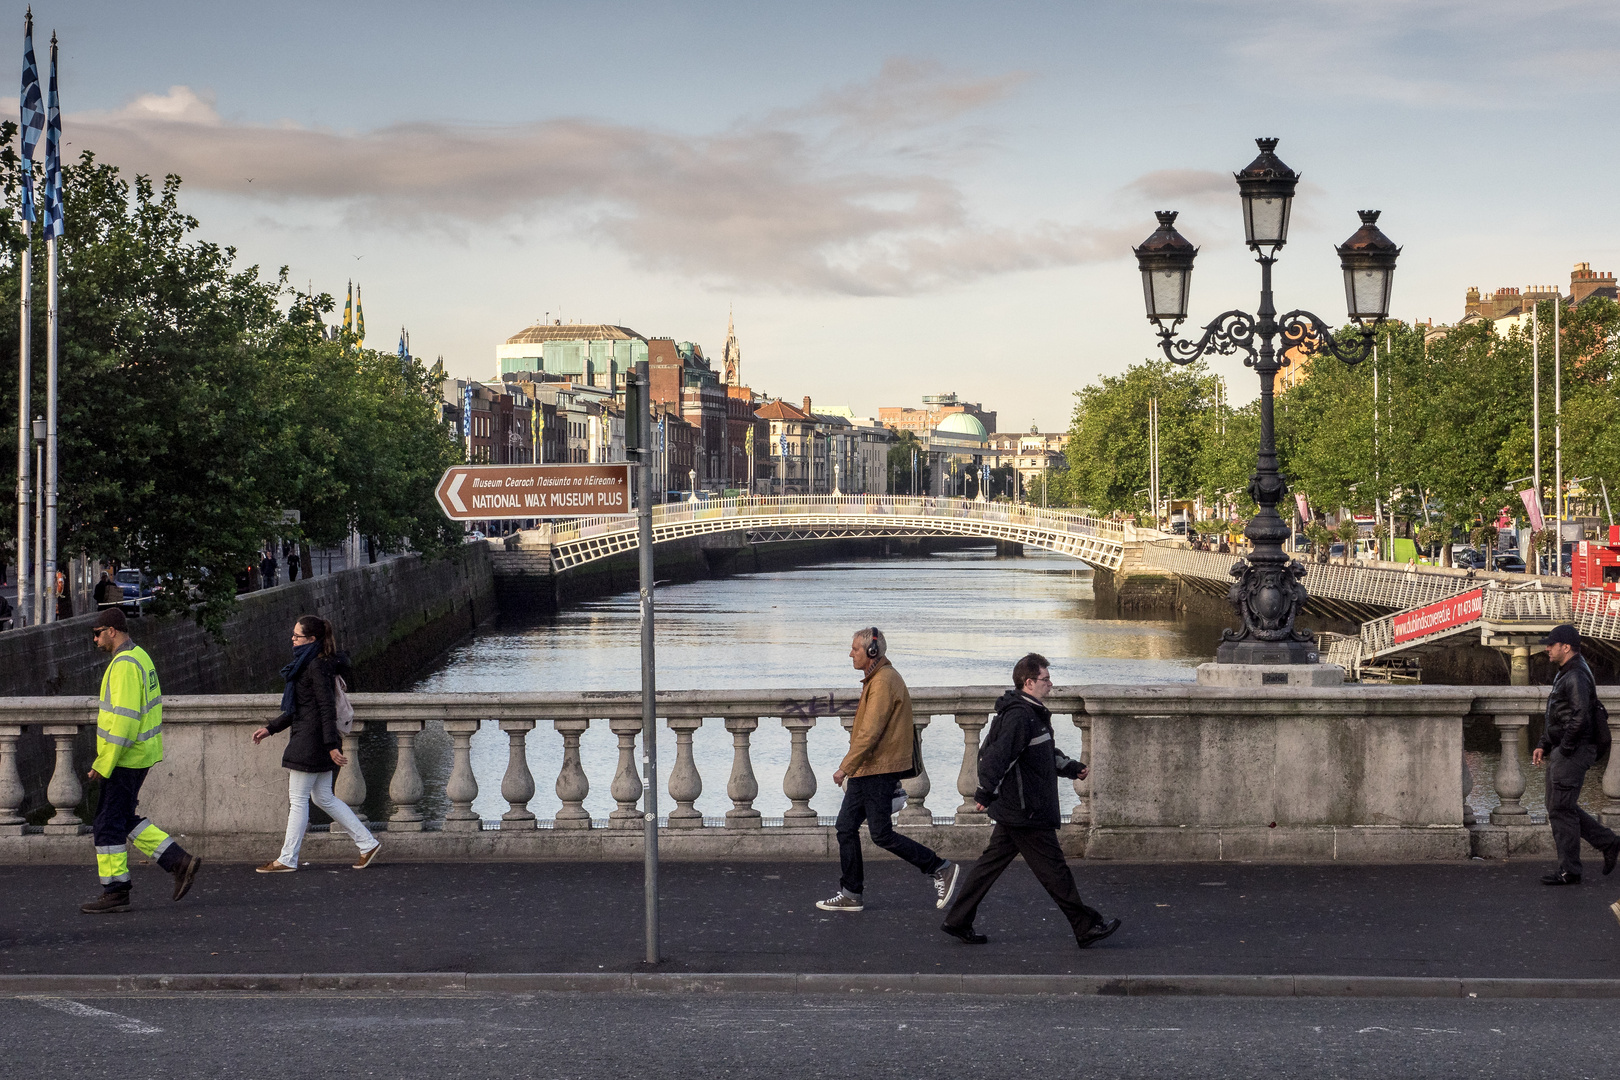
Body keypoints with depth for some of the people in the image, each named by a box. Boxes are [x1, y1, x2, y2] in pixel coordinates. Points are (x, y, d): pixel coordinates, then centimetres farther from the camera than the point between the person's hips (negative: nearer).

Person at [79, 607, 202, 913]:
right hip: (141, 754, 10)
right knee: (124, 820, 16)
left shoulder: (124, 665, -18)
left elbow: (125, 719, -25)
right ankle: (179, 862, 12)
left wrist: (104, 764, -21)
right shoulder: (140, 657, 14)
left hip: (125, 759, -10)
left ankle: (115, 893, 6)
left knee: (110, 824, -1)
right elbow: (150, 707, 21)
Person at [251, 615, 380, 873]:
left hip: (310, 742, -10)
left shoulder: (317, 666, -15)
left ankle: (287, 859, 5)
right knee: (323, 797, 14)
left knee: (298, 799, -2)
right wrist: (270, 728, 23)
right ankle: (368, 844, 14)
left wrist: (332, 745, -25)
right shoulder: (308, 664, 16)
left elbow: (327, 707, -21)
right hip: (318, 744, 10)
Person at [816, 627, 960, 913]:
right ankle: (851, 894, 14)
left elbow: (870, 733, -23)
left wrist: (845, 767, -20)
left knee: (881, 835, -6)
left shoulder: (884, 682, -18)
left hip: (879, 771, -10)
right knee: (846, 827, 9)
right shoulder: (876, 679, 16)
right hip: (866, 770, 10)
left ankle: (941, 869, 4)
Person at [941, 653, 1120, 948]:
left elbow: (1046, 753, 32)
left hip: (1014, 811, 11)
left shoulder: (1033, 714, 15)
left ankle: (957, 921, 17)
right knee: (1053, 868, -2)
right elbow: (997, 756, -28)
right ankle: (1086, 927, 6)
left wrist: (1070, 767, 28)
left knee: (991, 863, 13)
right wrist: (987, 792, -34)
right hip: (1026, 812, -11)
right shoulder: (1019, 717, -19)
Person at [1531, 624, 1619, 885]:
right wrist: (1544, 746, 17)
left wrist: (1564, 749, -19)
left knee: (1561, 810, -6)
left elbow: (1580, 718, -26)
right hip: (1561, 752, 11)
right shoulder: (1564, 675, 17)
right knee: (1559, 807, 14)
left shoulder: (1577, 677, -17)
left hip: (1573, 753, -11)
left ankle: (1569, 871, 0)